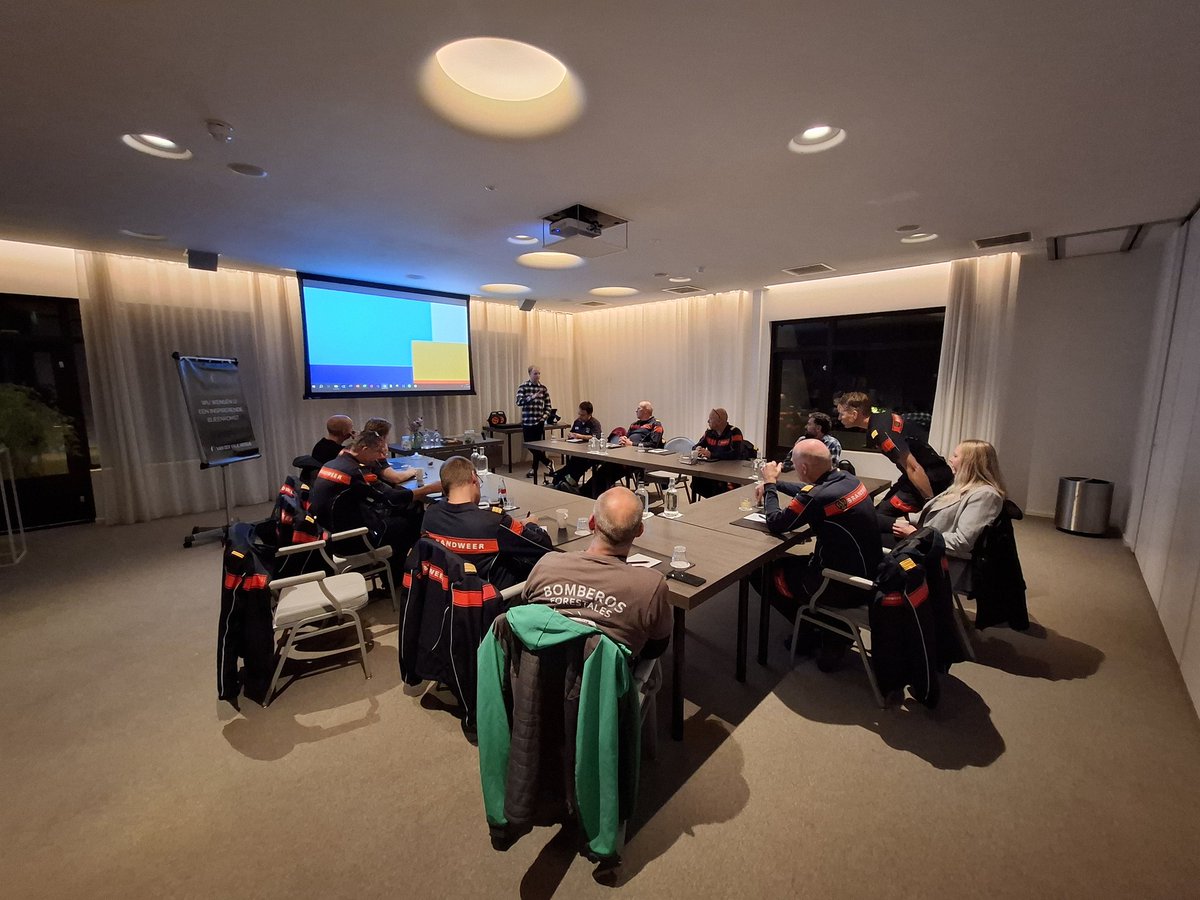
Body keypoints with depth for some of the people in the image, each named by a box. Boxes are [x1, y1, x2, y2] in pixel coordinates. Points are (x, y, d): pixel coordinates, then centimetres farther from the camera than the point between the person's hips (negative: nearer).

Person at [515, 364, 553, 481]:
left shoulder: (543, 388, 5)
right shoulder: (523, 387, -1)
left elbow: (548, 405, 11)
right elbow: (519, 402, -13)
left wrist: (545, 415, -4)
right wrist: (532, 397, -25)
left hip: (539, 422, 0)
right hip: (527, 421, 0)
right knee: (529, 445, 4)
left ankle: (534, 469, 15)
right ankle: (548, 463, 19)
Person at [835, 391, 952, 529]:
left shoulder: (879, 431, -24)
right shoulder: (883, 417, 5)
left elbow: (913, 468, -26)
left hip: (930, 480, -10)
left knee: (878, 518, -14)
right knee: (881, 510, 14)